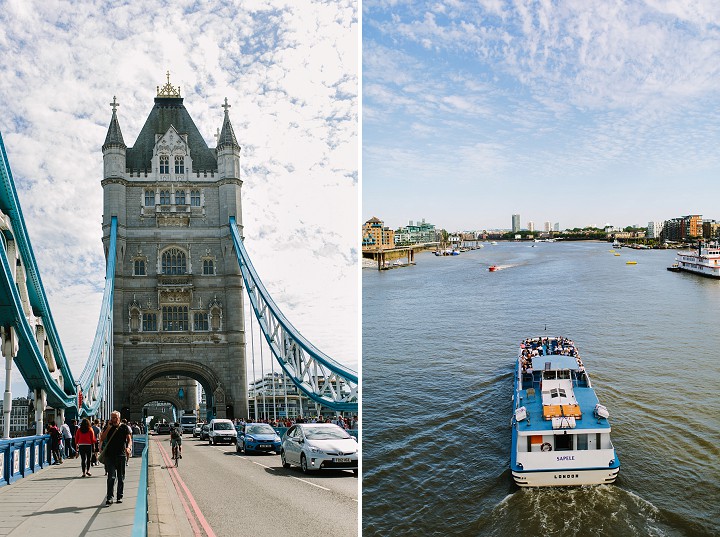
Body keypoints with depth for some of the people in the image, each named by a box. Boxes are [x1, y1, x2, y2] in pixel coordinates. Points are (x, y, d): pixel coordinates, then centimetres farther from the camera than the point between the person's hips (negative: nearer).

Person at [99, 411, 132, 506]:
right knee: (111, 477, -8)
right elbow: (102, 439, -2)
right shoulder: (108, 427, 8)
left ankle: (120, 497, 18)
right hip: (110, 455, 0)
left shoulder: (124, 427, 5)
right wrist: (108, 428, -10)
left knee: (121, 478, 8)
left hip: (121, 455, 1)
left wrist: (128, 447, -19)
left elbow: (129, 439, 1)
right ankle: (109, 498, -9)